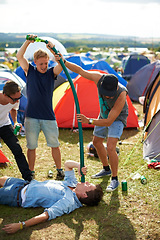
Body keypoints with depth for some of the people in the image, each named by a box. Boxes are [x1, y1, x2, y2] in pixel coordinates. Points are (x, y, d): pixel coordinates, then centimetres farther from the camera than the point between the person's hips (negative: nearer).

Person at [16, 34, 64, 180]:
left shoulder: (51, 73, 2)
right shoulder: (30, 71, 4)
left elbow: (62, 63, -16)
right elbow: (19, 56, -6)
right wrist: (28, 42, -14)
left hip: (48, 116, 0)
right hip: (31, 117, 0)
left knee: (55, 145, 8)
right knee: (31, 146, 8)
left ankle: (59, 170, 24)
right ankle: (31, 172, 23)